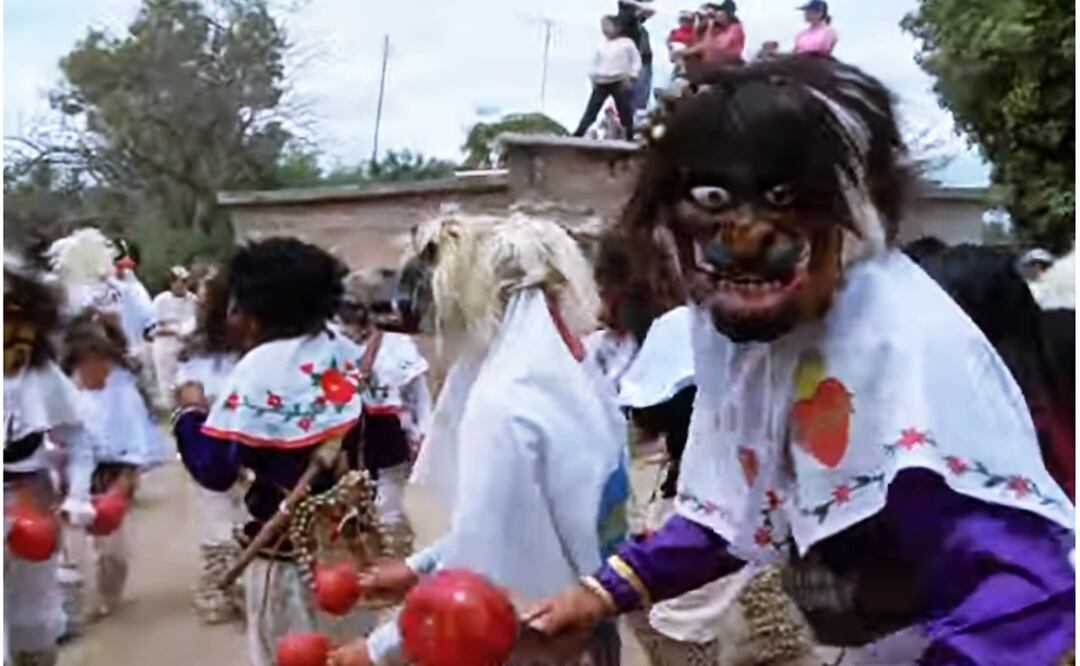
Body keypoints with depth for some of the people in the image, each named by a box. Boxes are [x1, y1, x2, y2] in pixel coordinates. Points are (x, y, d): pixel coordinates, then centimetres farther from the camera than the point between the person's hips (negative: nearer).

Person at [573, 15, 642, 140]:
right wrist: (593, 78, 8)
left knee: (625, 113, -1)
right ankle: (576, 137, -4)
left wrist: (630, 77, -7)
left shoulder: (626, 43, 1)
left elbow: (636, 61, 2)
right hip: (601, 83, 3)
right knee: (590, 111, -2)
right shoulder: (600, 46, 12)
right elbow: (595, 63, 19)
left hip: (620, 83, -3)